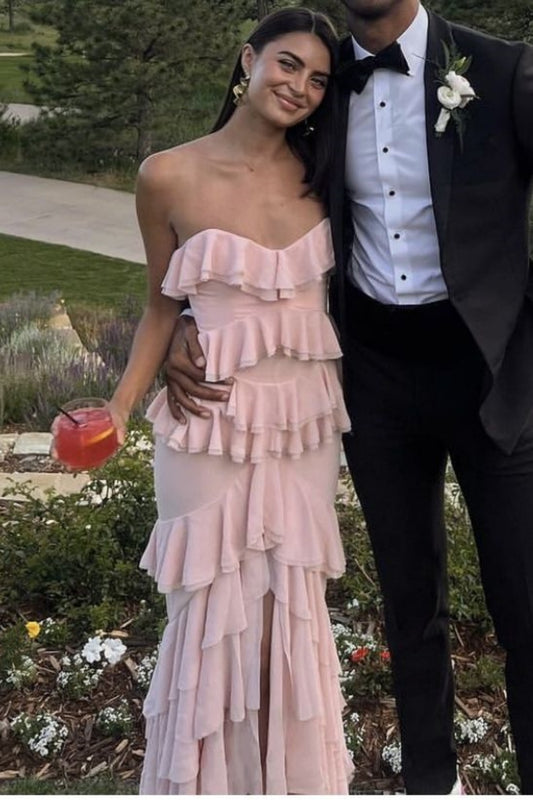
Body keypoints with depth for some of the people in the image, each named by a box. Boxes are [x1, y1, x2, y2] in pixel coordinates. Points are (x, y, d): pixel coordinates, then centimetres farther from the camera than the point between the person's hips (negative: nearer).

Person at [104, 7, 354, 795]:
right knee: (216, 606, 9)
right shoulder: (170, 176, -7)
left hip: (305, 418, 3)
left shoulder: (317, 172, 3)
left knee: (294, 605, 14)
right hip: (212, 420, -3)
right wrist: (118, 410, -4)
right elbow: (162, 305, 2)